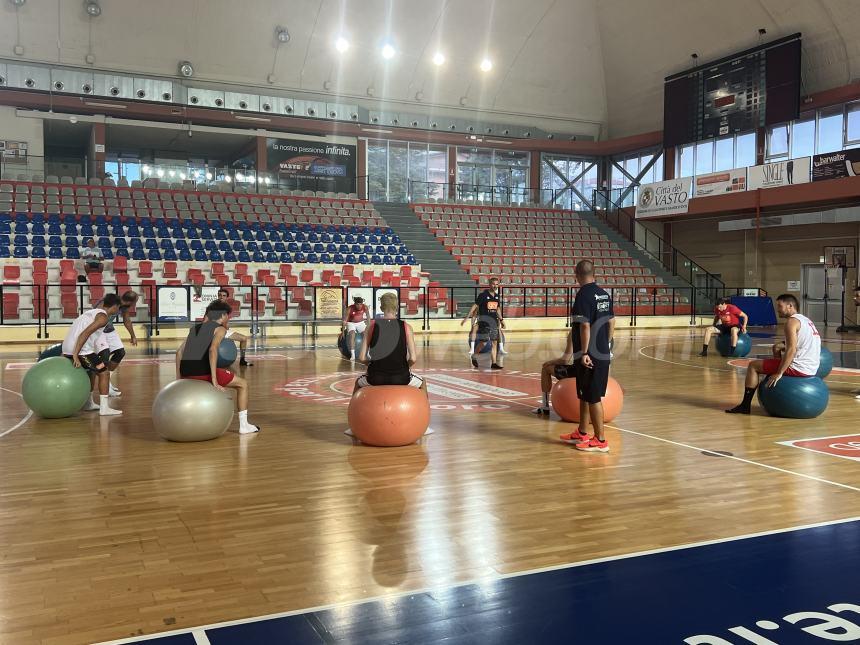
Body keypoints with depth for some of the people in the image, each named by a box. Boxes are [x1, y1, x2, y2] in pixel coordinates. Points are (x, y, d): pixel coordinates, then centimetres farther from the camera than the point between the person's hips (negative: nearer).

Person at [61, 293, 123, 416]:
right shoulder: (103, 317, -7)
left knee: (92, 371, 27)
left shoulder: (92, 312, 22)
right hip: (80, 350, -9)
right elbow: (85, 333, -20)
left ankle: (88, 403, 35)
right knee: (104, 373, -1)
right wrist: (75, 356, -23)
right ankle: (104, 408, -6)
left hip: (67, 349, 9)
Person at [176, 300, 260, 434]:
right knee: (243, 384, 13)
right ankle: (243, 426, 12)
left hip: (186, 372, 7)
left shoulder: (195, 328, 25)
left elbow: (179, 352, 19)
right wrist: (214, 380, -17)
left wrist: (179, 378, 23)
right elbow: (212, 349, -14)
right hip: (203, 370, -7)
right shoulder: (220, 329, 5)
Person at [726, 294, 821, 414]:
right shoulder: (805, 320, 17)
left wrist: (779, 373, -21)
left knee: (753, 366, -1)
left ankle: (745, 405, 2)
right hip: (812, 368, 10)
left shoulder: (792, 321, -13)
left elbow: (791, 350, -23)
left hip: (800, 368, -10)